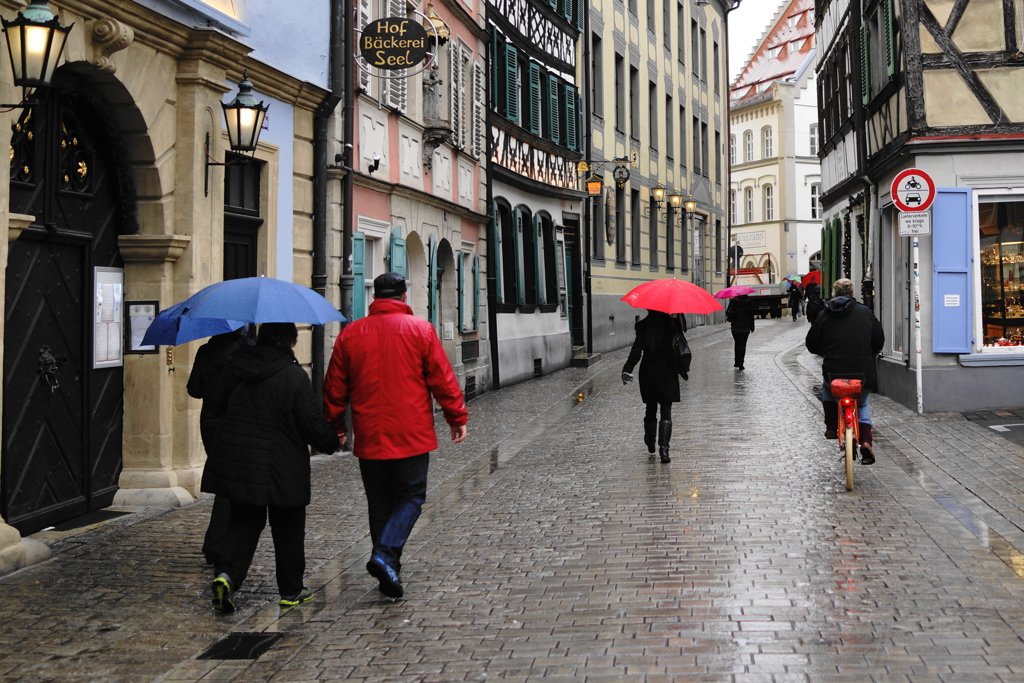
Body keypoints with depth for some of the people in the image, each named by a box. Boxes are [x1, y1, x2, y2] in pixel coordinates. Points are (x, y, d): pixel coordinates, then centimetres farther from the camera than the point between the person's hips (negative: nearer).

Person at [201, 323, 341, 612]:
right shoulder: (295, 376, -15)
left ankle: (226, 573, -6)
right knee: (288, 527, 11)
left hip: (234, 461, 4)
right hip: (280, 468, -4)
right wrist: (333, 442, 7)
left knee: (244, 520, 16)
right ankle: (291, 590, 21)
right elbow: (312, 423, -12)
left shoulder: (236, 366, 0)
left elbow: (216, 404, 11)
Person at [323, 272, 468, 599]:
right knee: (410, 496, 6)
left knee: (379, 502, 12)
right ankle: (385, 554, -14)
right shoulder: (420, 329, -2)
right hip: (411, 435, -3)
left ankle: (389, 573, 15)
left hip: (368, 436, 3)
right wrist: (457, 417, 7)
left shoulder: (350, 334, 5)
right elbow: (442, 379, -2)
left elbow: (335, 387, 9)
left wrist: (335, 427, 20)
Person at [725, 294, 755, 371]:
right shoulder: (749, 302, -6)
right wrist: (752, 327, 7)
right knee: (743, 345, 4)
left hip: (735, 326, 1)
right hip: (745, 327, -1)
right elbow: (751, 315, -2)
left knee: (737, 344, 17)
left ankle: (736, 363, 20)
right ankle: (741, 365, -3)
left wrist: (730, 319, 6)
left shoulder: (734, 301, -7)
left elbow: (728, 312, -14)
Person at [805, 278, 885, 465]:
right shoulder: (865, 312, 8)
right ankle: (866, 441, 5)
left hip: (834, 371, -1)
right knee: (862, 404, 27)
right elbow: (879, 340, 12)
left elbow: (811, 344, 10)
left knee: (827, 387, 36)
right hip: (863, 371, 1)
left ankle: (831, 427, 26)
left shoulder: (825, 314, 5)